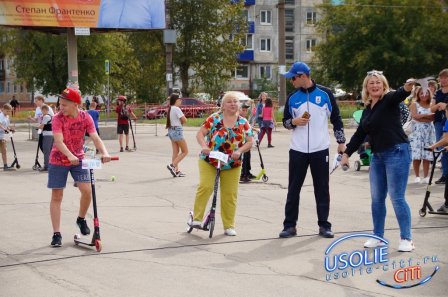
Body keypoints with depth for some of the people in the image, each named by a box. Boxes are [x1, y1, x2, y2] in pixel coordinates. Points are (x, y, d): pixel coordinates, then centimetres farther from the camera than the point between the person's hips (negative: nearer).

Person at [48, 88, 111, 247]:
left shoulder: (85, 117, -11)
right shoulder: (58, 118, -19)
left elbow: (95, 137, -17)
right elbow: (59, 141, -30)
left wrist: (104, 152, -35)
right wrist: (70, 156, -45)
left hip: (78, 159, 2)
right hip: (58, 160, -2)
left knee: (87, 191, -10)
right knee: (56, 196, -1)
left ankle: (81, 219, 19)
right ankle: (56, 234, 6)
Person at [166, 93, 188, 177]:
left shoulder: (170, 109, 12)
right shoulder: (177, 109, -15)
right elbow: (184, 120, -16)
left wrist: (181, 121, -3)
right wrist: (182, 121, 5)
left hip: (171, 130, 9)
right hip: (177, 130, -9)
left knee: (175, 152, 9)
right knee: (185, 151, -2)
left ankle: (176, 170, 9)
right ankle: (172, 165, -12)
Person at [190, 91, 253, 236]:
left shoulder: (243, 123, 3)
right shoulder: (214, 119, -4)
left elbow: (249, 142, 1)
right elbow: (200, 134, -7)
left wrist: (239, 151, -18)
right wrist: (204, 146, -27)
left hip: (232, 164, 2)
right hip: (209, 161, -2)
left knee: (230, 195, 3)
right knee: (205, 186, -19)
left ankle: (229, 226, 14)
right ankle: (197, 218, -7)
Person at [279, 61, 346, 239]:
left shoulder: (325, 94, -1)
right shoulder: (292, 98, 5)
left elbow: (336, 119, 4)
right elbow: (285, 122, 11)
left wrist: (341, 141, 0)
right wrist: (294, 121, -12)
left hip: (320, 150, -2)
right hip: (298, 150, 2)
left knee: (322, 188, 5)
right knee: (293, 188, 3)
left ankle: (324, 225, 14)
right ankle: (290, 225, 10)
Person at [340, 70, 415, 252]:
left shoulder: (389, 100, -6)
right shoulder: (367, 110, 15)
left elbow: (399, 95, -29)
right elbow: (360, 134, 21)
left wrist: (407, 88, -51)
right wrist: (347, 153, 18)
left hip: (396, 153, -7)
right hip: (377, 156, 8)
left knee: (397, 198, -7)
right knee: (377, 199, 10)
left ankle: (406, 239, 1)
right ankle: (378, 237, 21)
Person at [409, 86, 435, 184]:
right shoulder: (414, 104, 4)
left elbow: (433, 117, 0)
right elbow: (414, 116, -11)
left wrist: (421, 117, -10)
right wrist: (427, 115, -5)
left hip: (429, 132, 2)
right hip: (417, 132, -2)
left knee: (427, 155, -1)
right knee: (416, 155, -7)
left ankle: (426, 177, 2)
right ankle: (417, 176, 0)